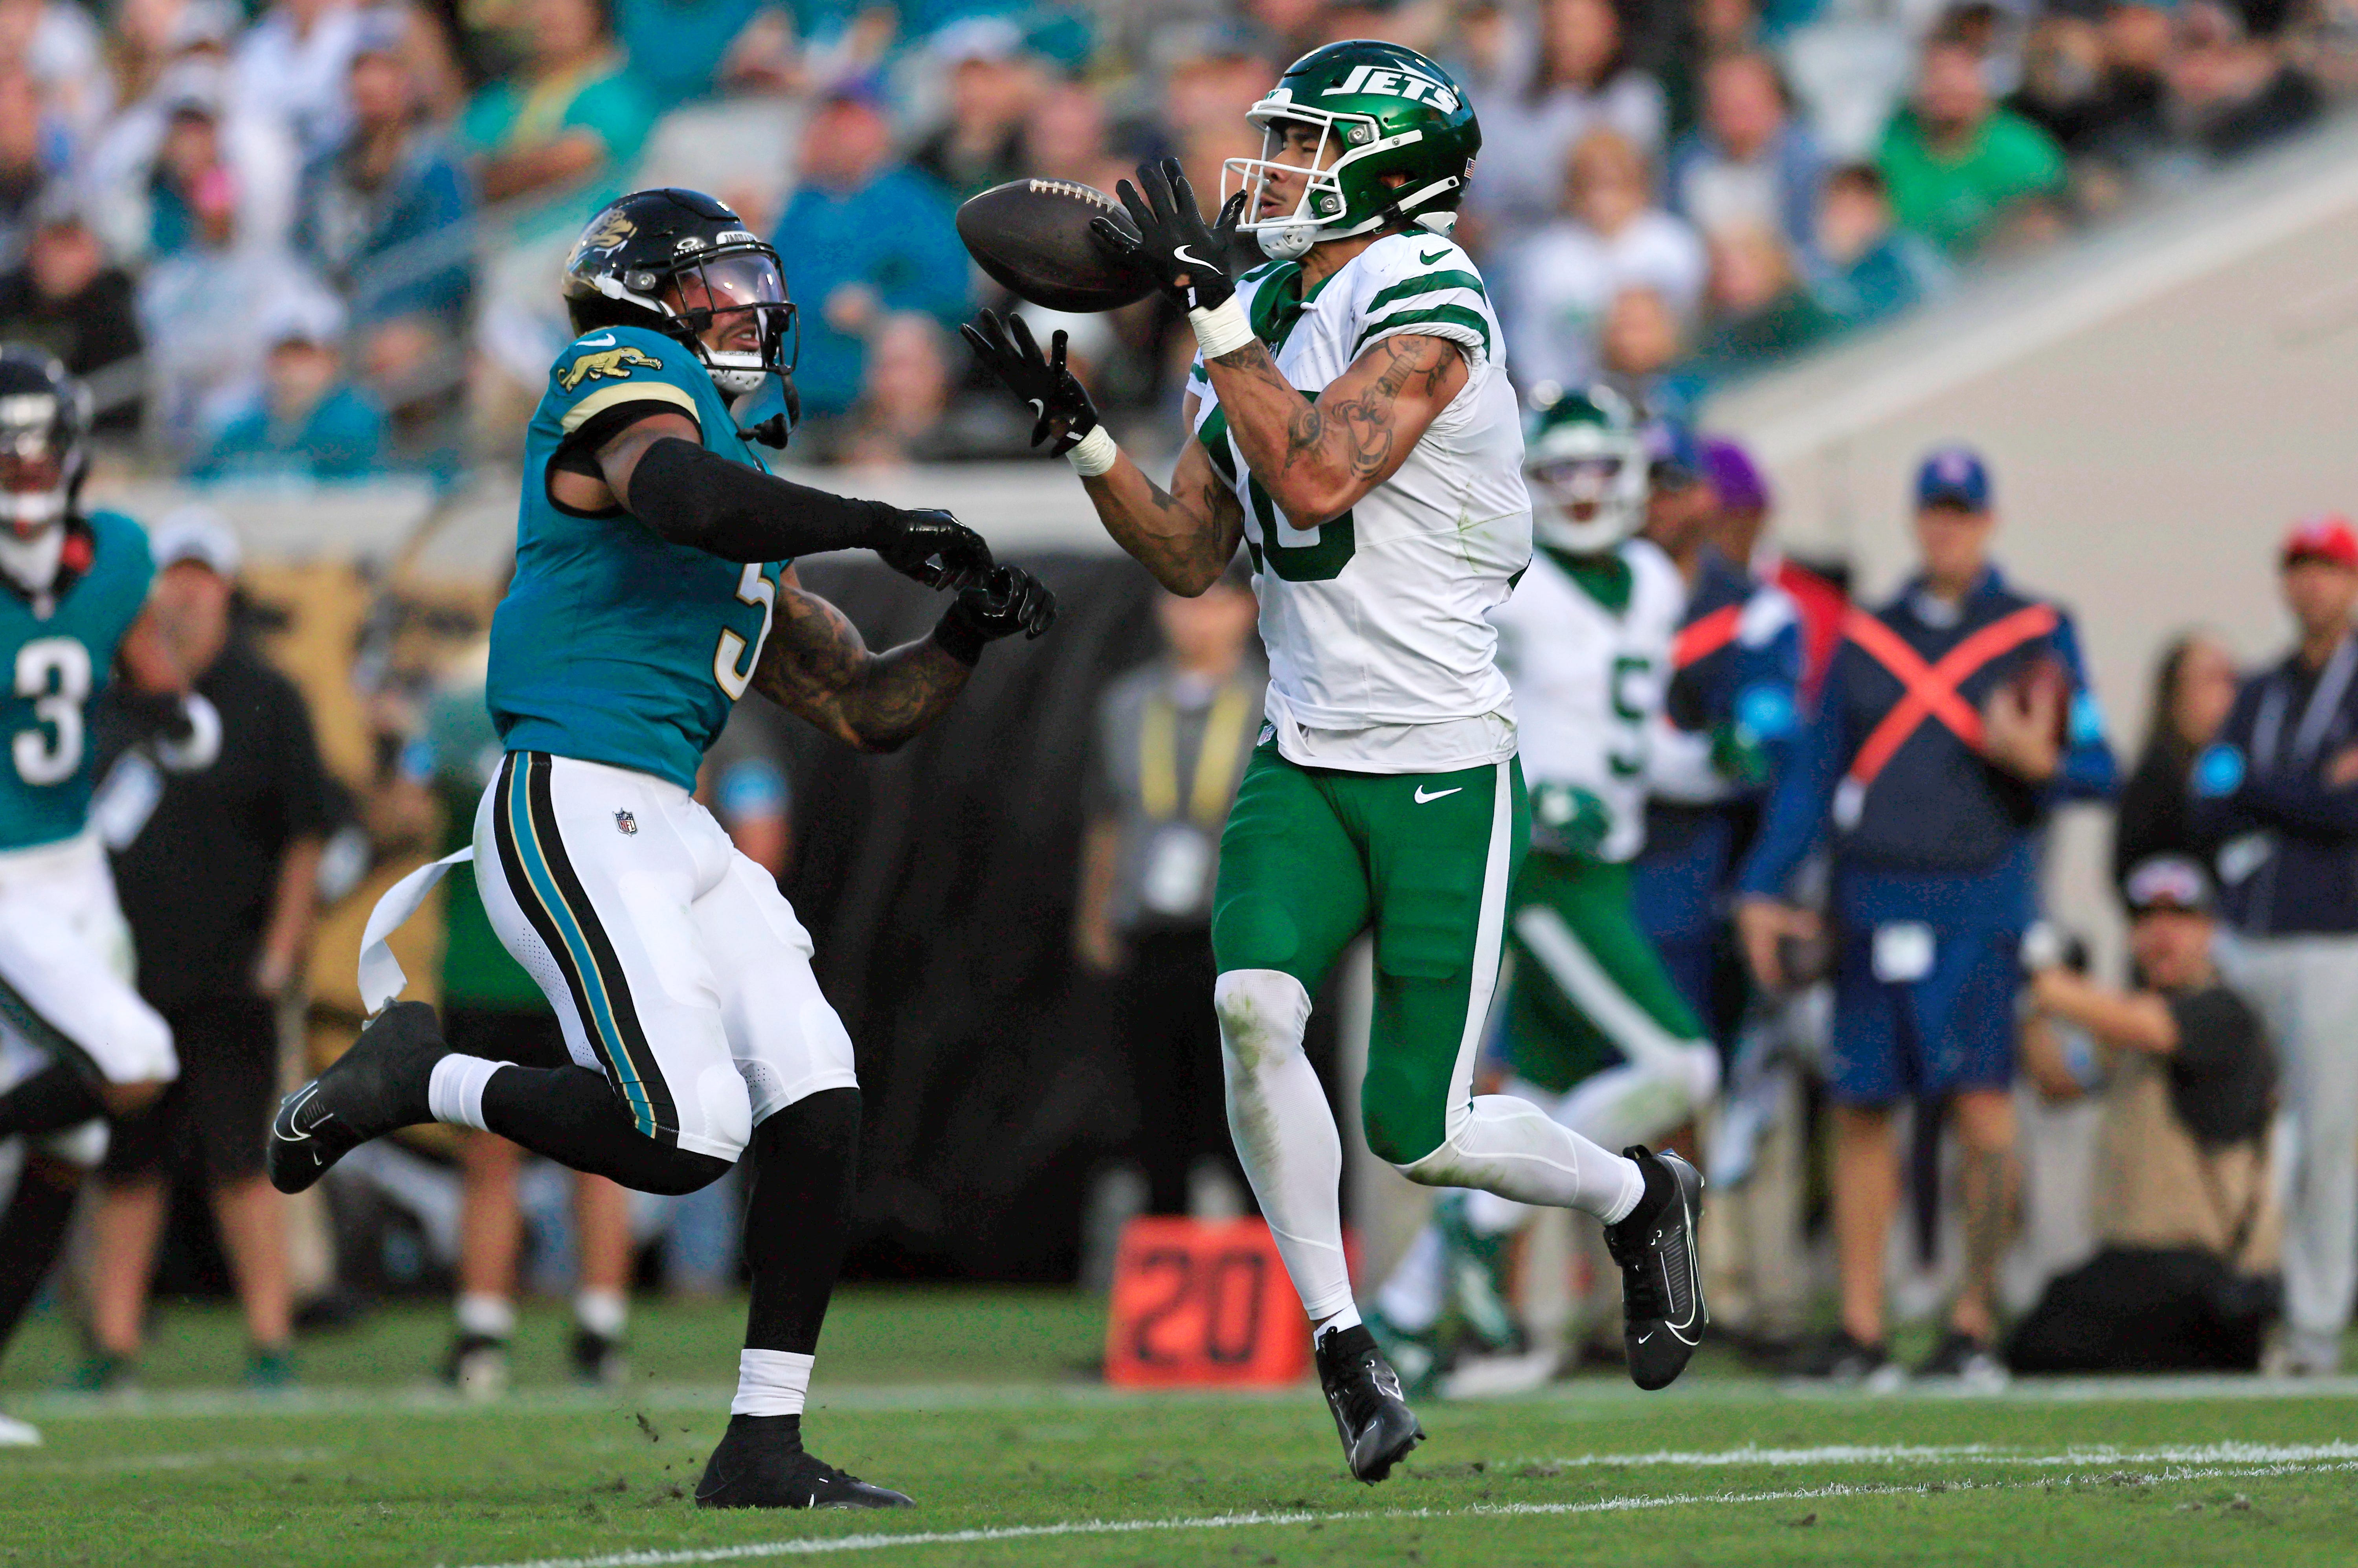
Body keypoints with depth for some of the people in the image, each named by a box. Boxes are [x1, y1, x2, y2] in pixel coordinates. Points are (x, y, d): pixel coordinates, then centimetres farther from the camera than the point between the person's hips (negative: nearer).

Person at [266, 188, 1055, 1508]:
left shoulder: (754, 541, 26)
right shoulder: (625, 375, 0)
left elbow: (869, 709, 26)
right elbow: (679, 495, -24)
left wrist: (968, 634, 8)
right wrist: (884, 529, -19)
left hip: (675, 834, 9)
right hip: (574, 810, -9)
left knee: (817, 1104, -3)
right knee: (684, 1135, -21)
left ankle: (764, 1447, 1)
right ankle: (413, 1074, 2)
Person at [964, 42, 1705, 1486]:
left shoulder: (1426, 303, -13)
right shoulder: (1263, 316, 10)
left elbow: (1316, 478, -27)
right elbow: (1193, 559, 14)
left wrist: (1207, 305, -25)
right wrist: (1077, 427, 3)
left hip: (1445, 770, -6)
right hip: (1306, 763, 6)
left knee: (1419, 1137, -3)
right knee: (1254, 1005, -22)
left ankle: (1640, 1199, 29)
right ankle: (1345, 1350, -10)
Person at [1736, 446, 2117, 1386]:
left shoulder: (2038, 634, 6)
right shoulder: (1866, 639, 16)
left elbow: (2094, 770, 3)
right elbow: (1814, 773, 16)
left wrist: (2033, 760, -18)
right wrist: (1762, 889, 8)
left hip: (1980, 896, -3)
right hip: (1873, 902, 3)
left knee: (1982, 1105, -12)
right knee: (1860, 1112, 2)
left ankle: (1975, 1324, -6)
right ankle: (1859, 1330, 7)